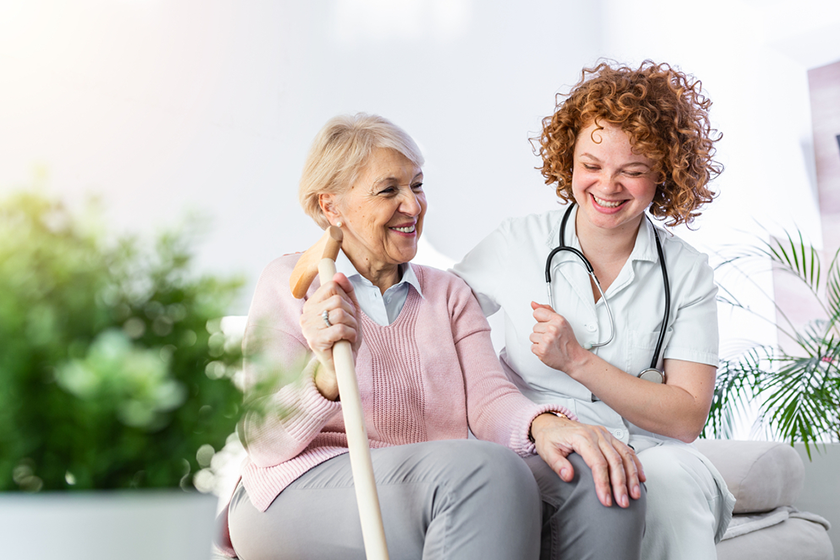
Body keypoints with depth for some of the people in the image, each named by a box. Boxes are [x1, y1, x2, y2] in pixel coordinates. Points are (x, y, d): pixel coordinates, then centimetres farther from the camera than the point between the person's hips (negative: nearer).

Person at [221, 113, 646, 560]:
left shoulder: (449, 293, 18)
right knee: (486, 470, -34)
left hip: (442, 488, 4)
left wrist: (544, 424, -23)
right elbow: (263, 442, -5)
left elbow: (487, 395, 1)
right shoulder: (290, 283, 5)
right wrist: (326, 378, -27)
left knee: (599, 481, -24)